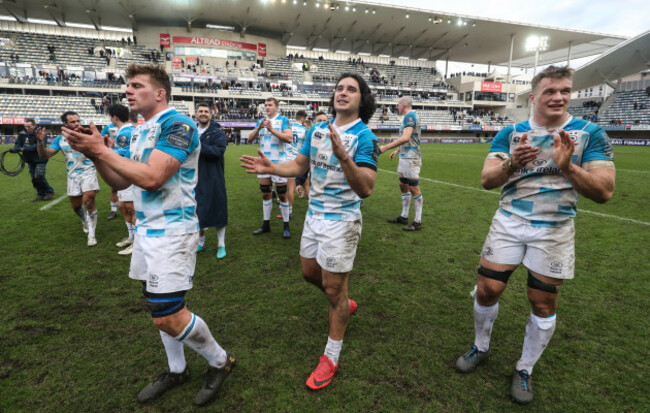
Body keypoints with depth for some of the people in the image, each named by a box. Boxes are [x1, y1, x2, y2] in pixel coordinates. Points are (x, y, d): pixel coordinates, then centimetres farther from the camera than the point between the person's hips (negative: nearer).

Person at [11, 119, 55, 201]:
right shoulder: (22, 134, 8)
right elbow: (17, 144, 8)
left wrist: (24, 149, -28)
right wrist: (14, 149, -15)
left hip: (40, 159, -7)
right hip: (30, 161, 7)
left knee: (39, 177, -11)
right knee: (34, 179, 10)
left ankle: (49, 192, 6)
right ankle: (41, 194, 21)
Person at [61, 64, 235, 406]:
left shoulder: (177, 125, -15)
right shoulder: (138, 132, 14)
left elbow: (151, 178, -26)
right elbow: (121, 181, 15)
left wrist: (101, 150, -18)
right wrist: (93, 153, -1)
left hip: (172, 231, -9)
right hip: (147, 230, 9)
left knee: (169, 317, -8)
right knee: (159, 308, 17)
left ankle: (220, 360, 17)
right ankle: (177, 370, 36)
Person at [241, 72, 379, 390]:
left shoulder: (364, 137, -15)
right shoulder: (317, 130, 5)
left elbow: (366, 188, -26)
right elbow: (300, 165, 13)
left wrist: (343, 157, -40)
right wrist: (270, 168, -4)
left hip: (341, 220, -7)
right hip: (314, 215, 7)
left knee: (333, 287, 2)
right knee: (310, 272, 21)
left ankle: (331, 357, 22)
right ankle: (344, 304, 51)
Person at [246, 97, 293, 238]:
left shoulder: (283, 120, -3)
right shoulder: (261, 121, 13)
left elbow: (289, 138, -18)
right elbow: (250, 138, 5)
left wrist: (272, 130, -24)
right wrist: (258, 128, -13)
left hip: (278, 163, -5)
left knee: (282, 195, -1)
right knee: (265, 194, 10)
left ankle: (286, 226, 9)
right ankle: (266, 224, 21)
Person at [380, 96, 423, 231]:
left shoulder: (410, 116, -13)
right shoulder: (411, 116, 18)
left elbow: (406, 138, -27)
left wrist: (386, 147, -26)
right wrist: (397, 150, 30)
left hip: (411, 158, -10)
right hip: (405, 157, 10)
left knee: (414, 188, -6)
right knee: (403, 186, 14)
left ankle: (418, 221, 1)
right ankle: (404, 217, 24)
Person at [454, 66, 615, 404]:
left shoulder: (590, 134, -3)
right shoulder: (510, 133, 1)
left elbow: (604, 192, -10)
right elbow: (487, 180, -7)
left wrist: (567, 167, -27)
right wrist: (511, 163, -27)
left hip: (554, 230, 0)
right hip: (509, 223, 1)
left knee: (543, 303, 6)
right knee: (487, 290, 2)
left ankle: (525, 369, 28)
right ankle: (481, 347, 29)